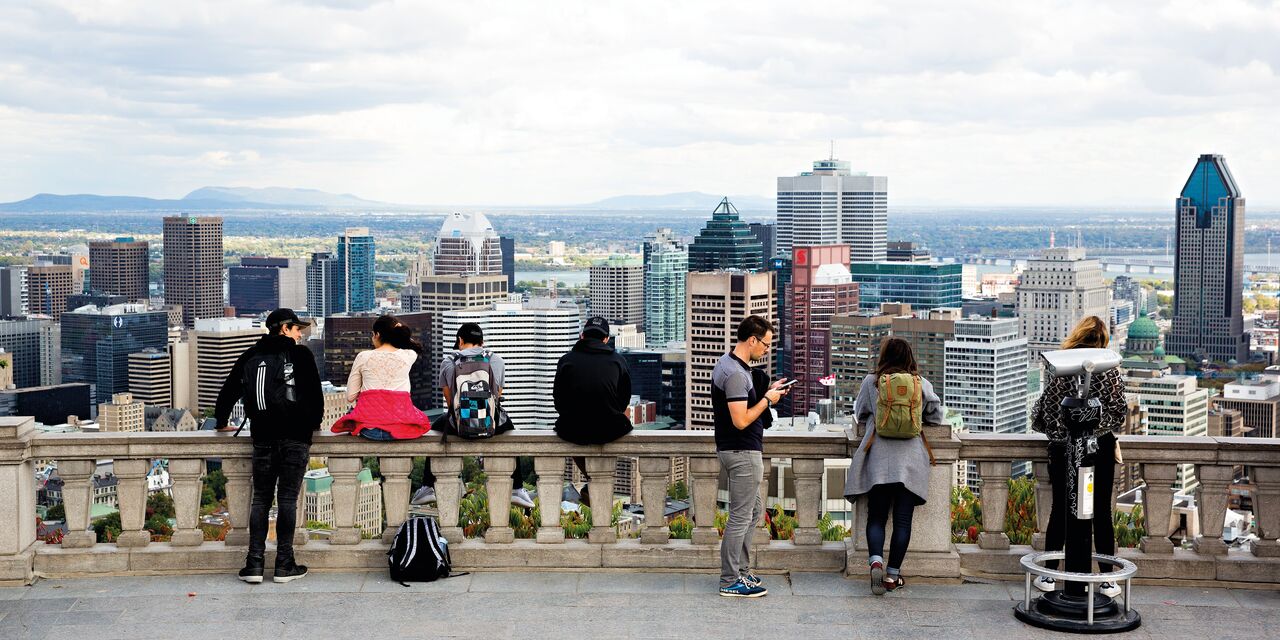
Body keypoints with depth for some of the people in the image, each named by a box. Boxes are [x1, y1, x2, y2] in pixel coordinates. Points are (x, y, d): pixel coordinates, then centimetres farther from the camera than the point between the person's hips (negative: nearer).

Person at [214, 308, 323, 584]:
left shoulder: (249, 357, 12)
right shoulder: (300, 354, 0)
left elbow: (228, 391, 16)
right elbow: (315, 392, 0)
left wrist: (221, 421, 29)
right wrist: (315, 421, 16)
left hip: (263, 437, 3)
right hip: (295, 436, -3)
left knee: (260, 499, 7)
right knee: (288, 499, -1)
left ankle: (255, 564, 1)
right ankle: (284, 565, 0)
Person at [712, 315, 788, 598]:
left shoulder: (728, 364, 11)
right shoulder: (736, 373, -21)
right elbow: (741, 420, -25)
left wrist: (766, 393, 11)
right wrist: (767, 400, -13)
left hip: (735, 450, 11)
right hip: (743, 453, -11)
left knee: (754, 512, 19)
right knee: (740, 517, -3)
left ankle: (741, 571, 25)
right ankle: (730, 581, 5)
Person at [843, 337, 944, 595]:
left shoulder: (871, 382, 1)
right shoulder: (921, 384, 3)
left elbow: (859, 414, 13)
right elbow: (937, 416, 13)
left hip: (879, 460, 0)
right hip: (911, 462, 0)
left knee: (876, 517, 7)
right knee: (903, 520, 5)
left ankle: (875, 561, -16)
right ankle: (893, 574, 6)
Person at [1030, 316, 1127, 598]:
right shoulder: (1109, 371, -7)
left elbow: (1044, 409, -3)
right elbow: (1120, 412, -5)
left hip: (1063, 448, 0)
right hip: (1101, 448, 0)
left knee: (1059, 510, 9)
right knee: (1101, 512, 7)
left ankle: (1049, 576, 12)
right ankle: (1107, 580, 10)